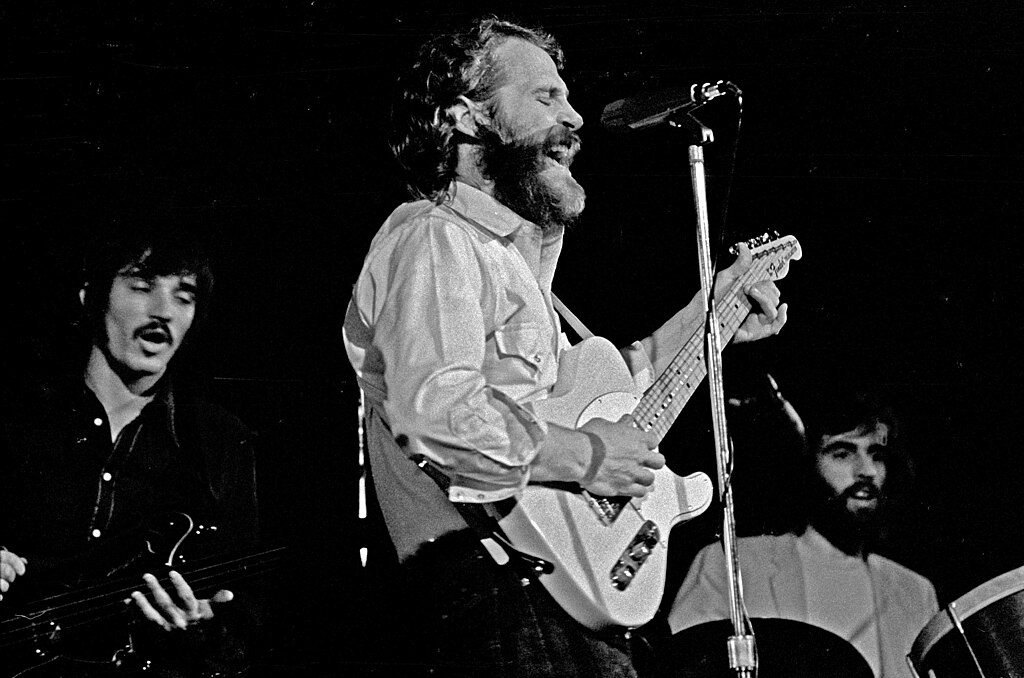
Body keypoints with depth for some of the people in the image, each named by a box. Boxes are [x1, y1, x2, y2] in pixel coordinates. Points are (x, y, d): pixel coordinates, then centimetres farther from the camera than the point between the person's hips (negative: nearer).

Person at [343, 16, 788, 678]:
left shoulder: (515, 251, 24)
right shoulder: (433, 238, -9)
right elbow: (435, 412, -25)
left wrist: (705, 318, 28)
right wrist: (585, 455, -16)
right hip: (497, 591, -10)